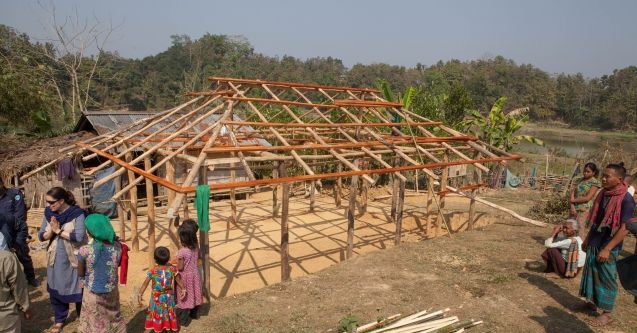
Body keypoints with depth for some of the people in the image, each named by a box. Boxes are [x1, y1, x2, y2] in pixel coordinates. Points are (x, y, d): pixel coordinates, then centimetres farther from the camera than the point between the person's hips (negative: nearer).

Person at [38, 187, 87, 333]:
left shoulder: (77, 214, -17)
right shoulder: (48, 213, -2)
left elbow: (79, 236, -24)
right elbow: (41, 236, 1)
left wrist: (59, 231, -19)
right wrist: (51, 230, -19)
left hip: (73, 260, -5)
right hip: (55, 260, 5)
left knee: (77, 290, 9)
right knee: (55, 291, 15)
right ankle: (59, 320, 35)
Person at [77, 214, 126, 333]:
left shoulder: (85, 250, -22)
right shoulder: (117, 246, -13)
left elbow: (80, 274, -7)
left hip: (92, 295, -2)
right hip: (111, 293, 3)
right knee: (114, 320, 22)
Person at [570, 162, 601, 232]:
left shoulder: (595, 182, -5)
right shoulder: (580, 180, 13)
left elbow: (587, 198, -13)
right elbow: (573, 192, 5)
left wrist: (573, 200, -3)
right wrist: (572, 206, -8)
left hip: (584, 210, -5)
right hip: (575, 208, 6)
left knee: (578, 232, -9)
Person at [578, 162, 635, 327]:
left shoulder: (626, 199, -18)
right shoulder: (603, 193, 3)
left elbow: (625, 228, -20)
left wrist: (607, 249, -21)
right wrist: (587, 239, 16)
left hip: (609, 247, -7)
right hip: (594, 243, 7)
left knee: (607, 279, 4)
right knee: (592, 273, 17)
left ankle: (607, 313, 17)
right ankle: (593, 302, 34)